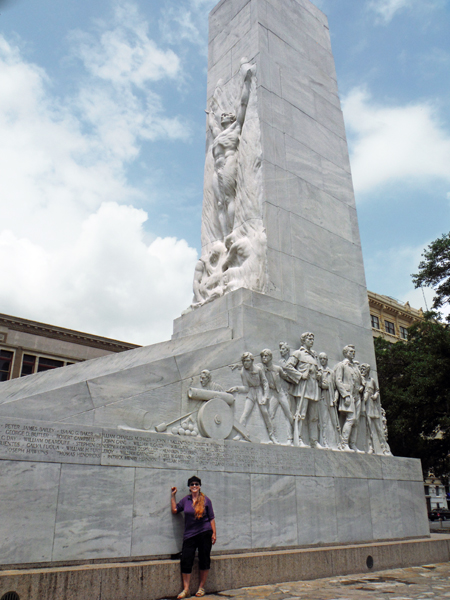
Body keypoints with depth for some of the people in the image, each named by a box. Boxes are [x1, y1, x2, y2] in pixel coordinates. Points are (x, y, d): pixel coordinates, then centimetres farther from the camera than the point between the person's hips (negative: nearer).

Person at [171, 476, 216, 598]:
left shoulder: (206, 500, 2)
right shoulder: (185, 500, 8)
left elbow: (211, 518, 3)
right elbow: (174, 510, 10)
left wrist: (214, 533, -3)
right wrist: (173, 496, 7)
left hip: (204, 533, -2)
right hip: (189, 534, 2)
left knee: (204, 560, 5)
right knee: (185, 560, -5)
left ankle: (201, 588, 20)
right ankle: (186, 590, 5)